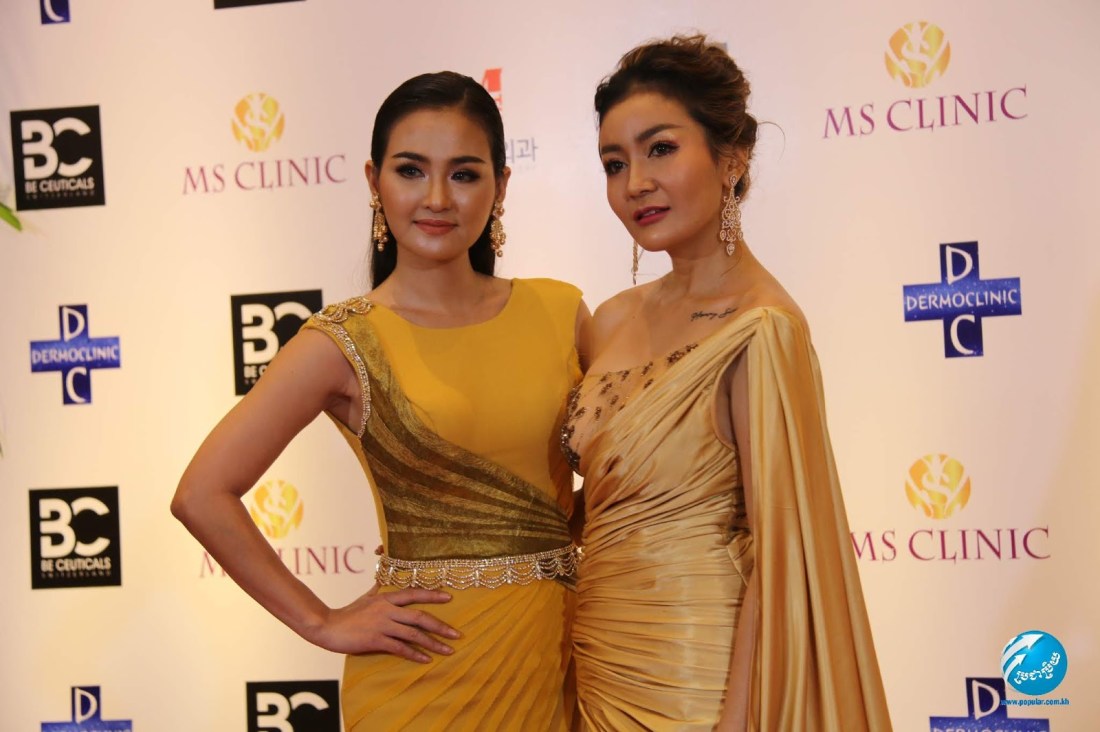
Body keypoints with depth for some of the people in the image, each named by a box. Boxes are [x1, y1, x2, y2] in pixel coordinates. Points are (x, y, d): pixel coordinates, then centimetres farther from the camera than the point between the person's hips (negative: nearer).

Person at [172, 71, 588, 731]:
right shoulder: (346, 343, -10)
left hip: (557, 649, 4)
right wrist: (323, 624, -10)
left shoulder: (558, 312, 0)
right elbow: (203, 496, -12)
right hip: (428, 661, -3)